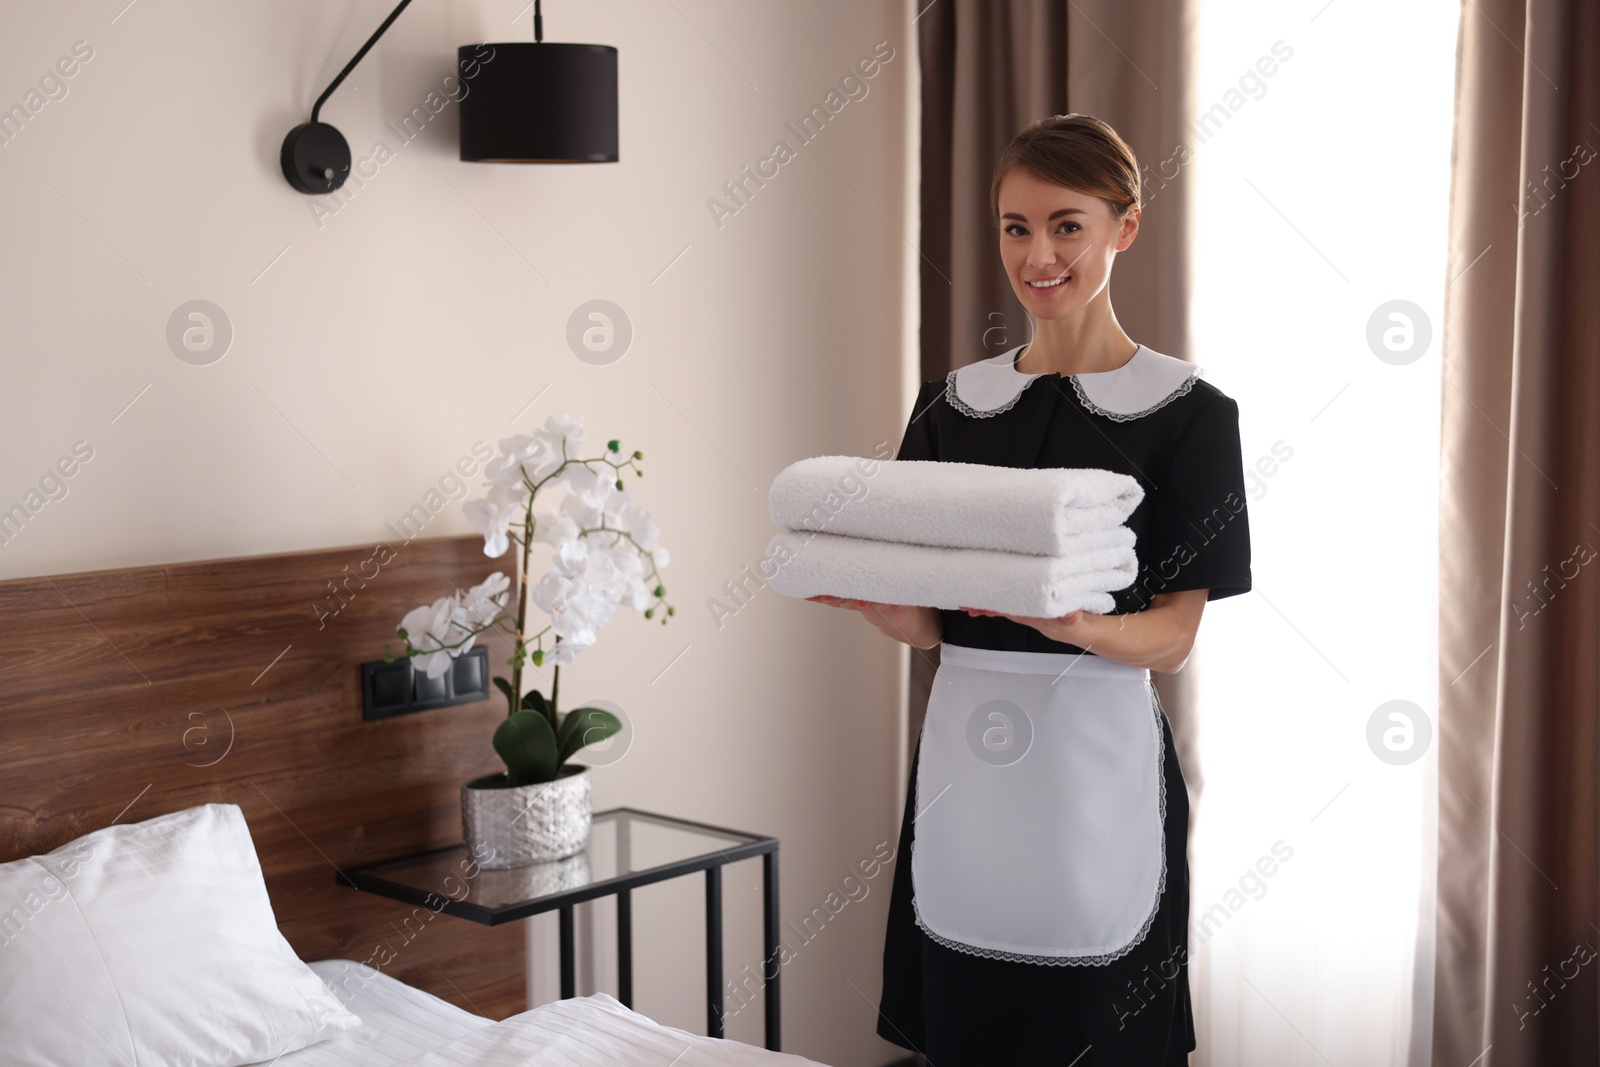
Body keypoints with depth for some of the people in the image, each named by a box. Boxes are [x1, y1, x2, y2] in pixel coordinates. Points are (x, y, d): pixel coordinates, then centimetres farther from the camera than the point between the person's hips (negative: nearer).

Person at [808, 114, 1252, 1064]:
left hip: (1097, 761, -4)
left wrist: (1079, 627, -26)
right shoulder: (953, 405, 9)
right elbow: (928, 623, 8)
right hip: (962, 759, 4)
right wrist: (862, 593, -13)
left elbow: (1176, 637, -6)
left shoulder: (1185, 409, -4)